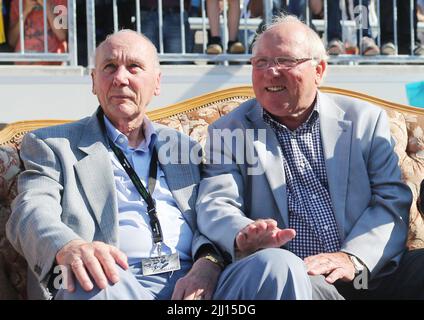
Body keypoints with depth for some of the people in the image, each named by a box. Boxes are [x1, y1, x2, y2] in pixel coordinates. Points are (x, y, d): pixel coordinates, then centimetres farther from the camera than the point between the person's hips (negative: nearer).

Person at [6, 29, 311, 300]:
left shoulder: (185, 147, 25)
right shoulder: (52, 144, 15)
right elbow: (31, 212, -1)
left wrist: (209, 261, -11)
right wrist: (68, 247, -27)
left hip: (192, 284, 4)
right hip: (115, 284, -3)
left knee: (277, 265, -26)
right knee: (95, 280, -41)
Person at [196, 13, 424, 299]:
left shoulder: (365, 119, 12)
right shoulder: (229, 131, 11)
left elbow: (393, 200, 5)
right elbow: (215, 205, 0)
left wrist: (353, 258, -14)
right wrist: (244, 237, -25)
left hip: (372, 272, 1)